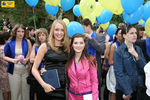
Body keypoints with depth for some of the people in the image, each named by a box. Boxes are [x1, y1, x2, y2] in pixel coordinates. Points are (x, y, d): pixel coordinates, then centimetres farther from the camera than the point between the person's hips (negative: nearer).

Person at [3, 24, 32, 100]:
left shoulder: (27, 42, 4)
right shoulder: (9, 43, 2)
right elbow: (5, 56, 4)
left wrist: (27, 59, -15)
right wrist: (12, 60, -14)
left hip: (25, 70, 1)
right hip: (14, 71, 0)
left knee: (25, 91, 4)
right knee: (15, 92, 4)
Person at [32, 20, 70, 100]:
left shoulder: (67, 47, 8)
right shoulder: (45, 46, -2)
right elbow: (34, 69, -4)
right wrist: (43, 84, -13)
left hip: (65, 88, 3)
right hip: (50, 89, -3)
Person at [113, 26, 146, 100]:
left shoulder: (138, 49, 6)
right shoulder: (118, 52, -10)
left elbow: (144, 68, 0)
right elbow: (119, 73, -14)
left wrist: (136, 56, -15)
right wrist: (127, 92, -16)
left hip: (138, 88, 5)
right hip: (123, 89, -4)